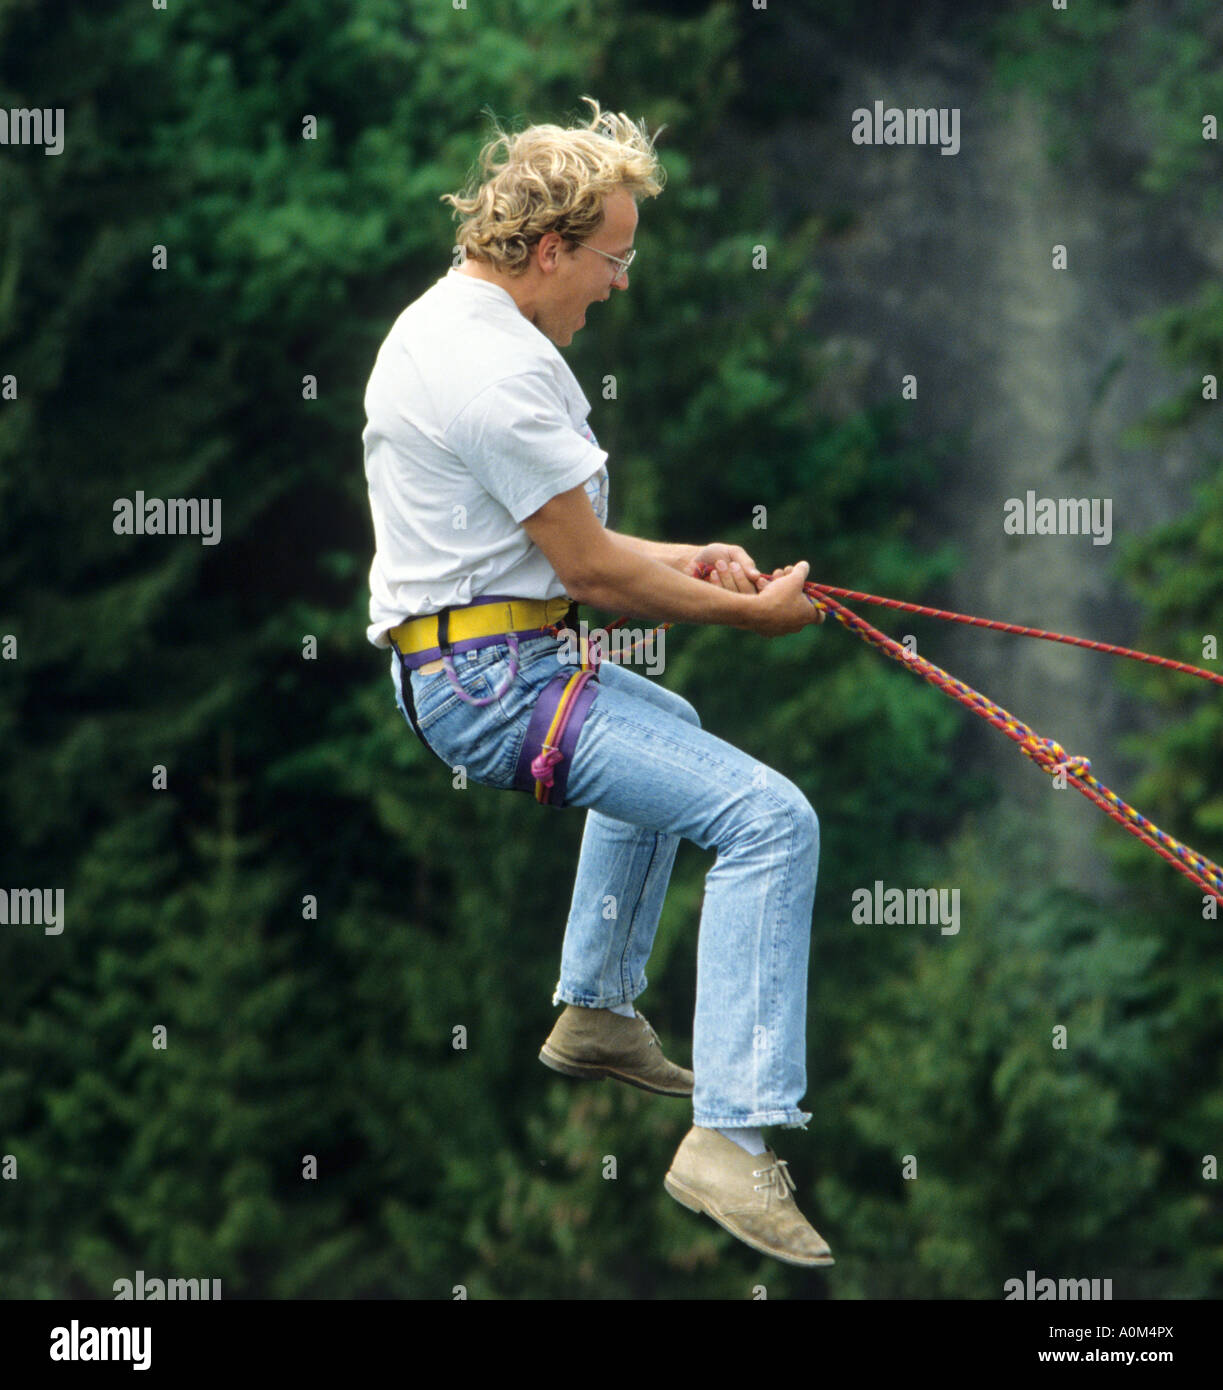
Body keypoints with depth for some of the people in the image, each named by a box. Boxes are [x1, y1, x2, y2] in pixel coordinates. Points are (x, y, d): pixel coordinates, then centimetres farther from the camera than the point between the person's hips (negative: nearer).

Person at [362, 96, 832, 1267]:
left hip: (448, 668, 11)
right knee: (769, 819, -21)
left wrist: (677, 561, 13)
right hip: (493, 683, -11)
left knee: (664, 726, 39)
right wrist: (747, 612, -6)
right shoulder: (499, 368, -21)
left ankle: (597, 1013, 44)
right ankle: (733, 1138, -28)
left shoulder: (440, 323, 13)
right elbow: (589, 570, -19)